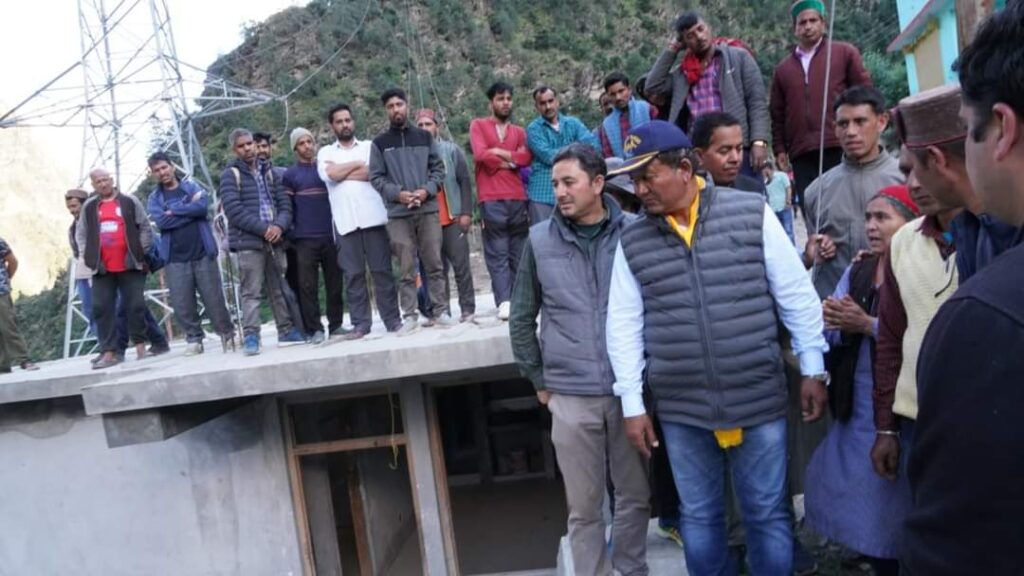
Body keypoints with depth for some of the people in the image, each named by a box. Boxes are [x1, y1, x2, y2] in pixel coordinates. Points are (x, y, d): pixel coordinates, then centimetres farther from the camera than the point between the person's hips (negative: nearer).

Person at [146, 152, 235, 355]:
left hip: (202, 253, -1)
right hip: (175, 258, 1)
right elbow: (161, 221, -9)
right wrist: (190, 210, -7)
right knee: (182, 304, 0)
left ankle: (227, 333, 17)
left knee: (213, 298, 2)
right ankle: (193, 339, 15)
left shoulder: (191, 186, 7)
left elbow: (203, 206, -13)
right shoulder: (154, 198, 9)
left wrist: (174, 211, -7)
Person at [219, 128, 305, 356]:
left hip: (274, 240, 5)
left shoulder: (268, 171, 15)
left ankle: (287, 330, 19)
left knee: (279, 289, 11)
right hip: (248, 242, -5)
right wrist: (263, 228, -15)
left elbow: (284, 202, 10)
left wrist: (279, 226, -9)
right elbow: (233, 209, -12)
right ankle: (250, 336, -5)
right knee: (251, 292, -7)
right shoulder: (230, 174, -1)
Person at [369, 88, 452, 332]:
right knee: (406, 269, -1)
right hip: (398, 214, -1)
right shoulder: (379, 143, 7)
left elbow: (438, 168, 9)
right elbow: (376, 177, 2)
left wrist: (427, 190, -9)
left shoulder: (424, 137, 11)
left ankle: (441, 311, 10)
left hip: (428, 209, 1)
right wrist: (398, 193, -13)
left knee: (434, 264, 3)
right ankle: (409, 316, 5)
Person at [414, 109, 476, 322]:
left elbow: (464, 182, 3)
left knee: (461, 265, 1)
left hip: (453, 219, -1)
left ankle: (468, 309, 8)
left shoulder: (452, 150, 5)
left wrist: (466, 212, -5)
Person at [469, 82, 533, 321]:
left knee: (519, 253, 0)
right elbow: (481, 154, -7)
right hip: (491, 200, -3)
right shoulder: (478, 125, 11)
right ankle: (504, 302, -7)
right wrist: (511, 159, 1)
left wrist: (499, 153, -5)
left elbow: (526, 158, 1)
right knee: (497, 253, -5)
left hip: (518, 198, 4)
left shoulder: (519, 131, 20)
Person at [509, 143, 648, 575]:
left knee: (636, 496, 14)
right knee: (584, 508, 9)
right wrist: (539, 380, 8)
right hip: (570, 397, 0)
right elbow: (522, 319, 9)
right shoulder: (540, 240, 1)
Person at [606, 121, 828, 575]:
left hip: (759, 399, -2)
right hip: (681, 408, 2)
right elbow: (624, 324, 4)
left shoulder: (752, 214, -5)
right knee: (699, 517, 16)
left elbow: (797, 296, 0)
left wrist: (813, 369, 2)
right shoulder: (632, 242, 1)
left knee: (767, 515, 11)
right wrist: (632, 404, 2)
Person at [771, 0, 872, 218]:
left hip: (841, 148, -2)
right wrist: (779, 149, 7)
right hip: (801, 156, 2)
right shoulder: (783, 68, 19)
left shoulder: (845, 53, 11)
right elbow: (777, 115, 17)